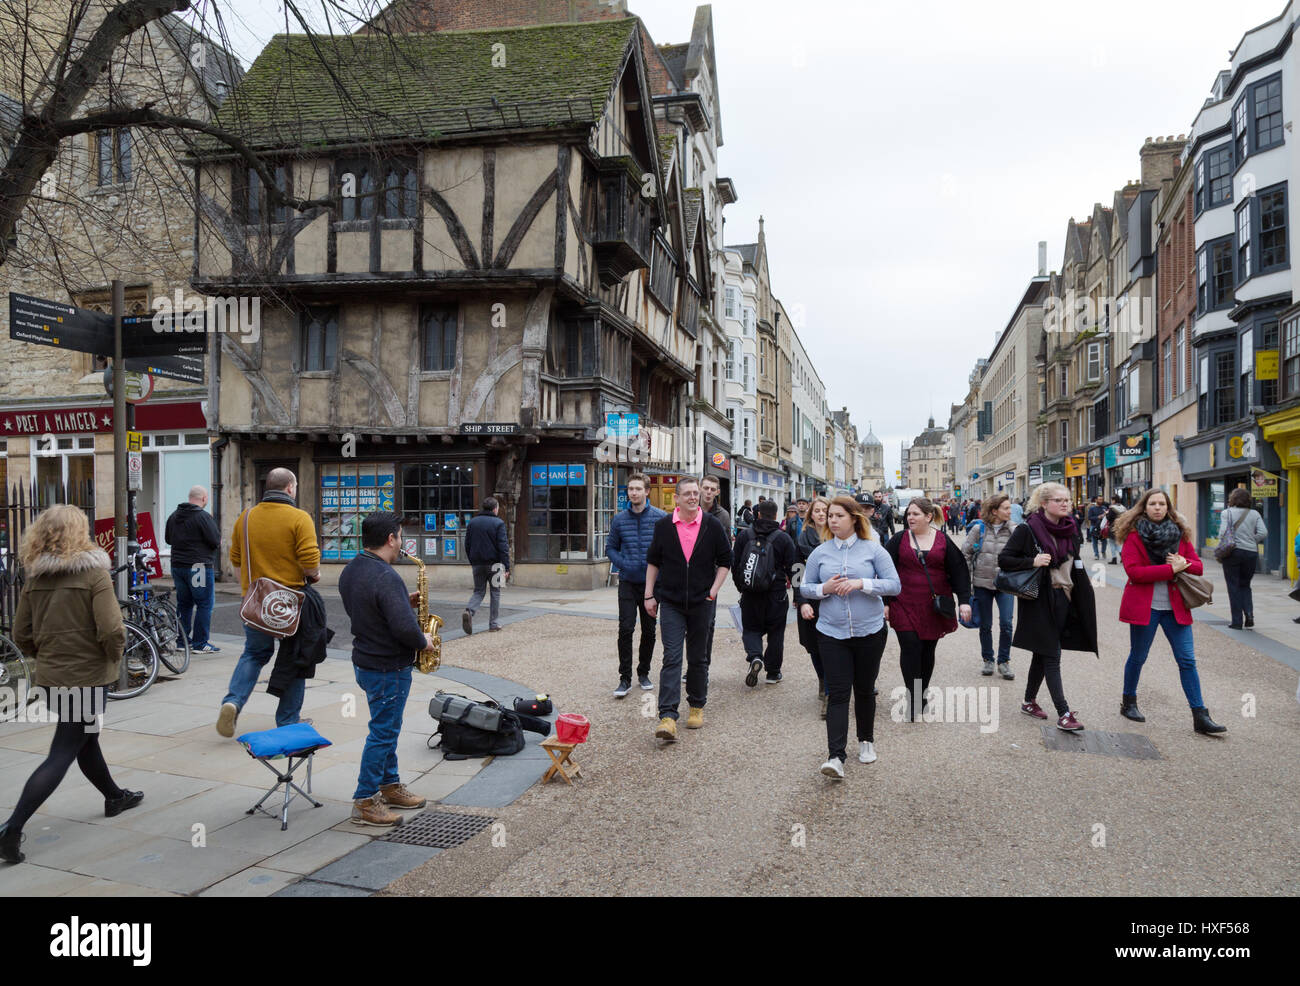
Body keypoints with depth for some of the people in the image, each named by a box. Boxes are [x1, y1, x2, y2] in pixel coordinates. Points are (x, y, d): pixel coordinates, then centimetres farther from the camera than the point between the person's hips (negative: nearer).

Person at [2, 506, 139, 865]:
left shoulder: (35, 578, 2)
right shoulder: (94, 574, -16)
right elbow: (111, 630, -23)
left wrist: (45, 656, 19)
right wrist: (115, 656, -4)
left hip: (50, 676, 7)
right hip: (87, 676, -7)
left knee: (85, 738, 23)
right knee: (62, 754, 1)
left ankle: (114, 796, 42)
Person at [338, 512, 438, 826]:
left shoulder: (350, 570, 4)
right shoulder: (386, 578, -27)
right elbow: (405, 629, -32)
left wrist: (404, 602, 7)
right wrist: (423, 641, -11)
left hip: (365, 662, 10)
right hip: (388, 669, -10)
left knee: (387, 728, 21)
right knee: (383, 733, 2)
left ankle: (390, 786, 33)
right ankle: (365, 802, 11)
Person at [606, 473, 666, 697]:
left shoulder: (660, 517, -4)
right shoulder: (619, 519, 2)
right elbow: (610, 547, 11)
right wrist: (622, 563, -6)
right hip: (628, 582, 0)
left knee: (649, 630, 10)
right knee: (625, 629, -7)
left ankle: (643, 673, 26)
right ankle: (625, 678, 1)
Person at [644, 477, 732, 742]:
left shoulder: (712, 526, 0)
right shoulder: (663, 526, 1)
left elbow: (725, 561, 6)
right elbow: (653, 561, 10)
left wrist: (713, 591, -2)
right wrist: (649, 595, 5)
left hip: (701, 602, 1)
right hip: (671, 602, -1)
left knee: (698, 658, 11)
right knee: (671, 658, -9)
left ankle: (697, 706, 28)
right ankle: (668, 716, -13)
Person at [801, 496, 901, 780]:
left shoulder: (873, 549, -2)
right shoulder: (820, 552, 4)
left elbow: (894, 585, -6)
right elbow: (805, 587, 9)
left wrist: (861, 583, -19)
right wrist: (824, 589, -12)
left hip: (869, 631, 0)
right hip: (832, 633, 1)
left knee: (865, 690, 14)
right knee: (838, 693, -6)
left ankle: (866, 741, 35)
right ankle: (835, 756, -9)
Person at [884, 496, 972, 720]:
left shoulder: (943, 541, 3)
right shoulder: (899, 540, 1)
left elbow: (959, 571, 3)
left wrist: (964, 601, -5)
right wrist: (885, 602, -2)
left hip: (934, 607, 1)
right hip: (905, 607, -1)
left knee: (928, 650, 10)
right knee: (910, 649, -8)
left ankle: (922, 691, 27)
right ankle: (913, 700, -1)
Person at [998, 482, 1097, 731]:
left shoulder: (1070, 529, 8)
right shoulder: (1027, 530, -11)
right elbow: (1003, 559, -10)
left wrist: (1082, 583, 13)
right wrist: (1032, 562, -22)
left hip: (1064, 600, 6)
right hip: (1040, 601, -6)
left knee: (1042, 654, 15)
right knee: (1051, 657, -6)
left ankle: (1029, 701, 27)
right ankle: (1063, 714, -6)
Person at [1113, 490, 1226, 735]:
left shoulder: (1180, 533, 9)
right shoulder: (1134, 534, -5)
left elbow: (1198, 566, 8)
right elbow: (1133, 571, -16)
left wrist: (1183, 565, -14)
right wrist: (1171, 569, -19)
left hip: (1175, 606, 4)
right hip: (1144, 605, -4)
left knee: (1187, 660, 1)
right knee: (1138, 657, 8)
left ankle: (1200, 716, 5)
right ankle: (1128, 703, 27)